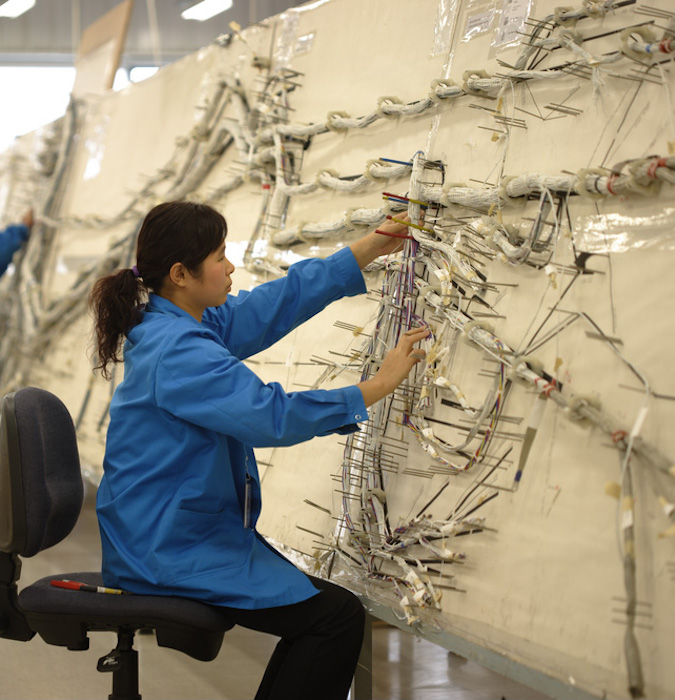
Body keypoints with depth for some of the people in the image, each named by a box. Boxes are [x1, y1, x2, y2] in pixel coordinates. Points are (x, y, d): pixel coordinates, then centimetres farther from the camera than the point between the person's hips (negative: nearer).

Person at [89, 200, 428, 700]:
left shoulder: (185, 325, 7)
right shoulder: (177, 351, -24)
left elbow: (282, 299, 11)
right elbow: (274, 416, -29)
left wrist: (372, 247, 10)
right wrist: (378, 386, -21)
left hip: (185, 530, 10)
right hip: (169, 551, -10)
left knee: (316, 605, 12)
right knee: (338, 616, -11)